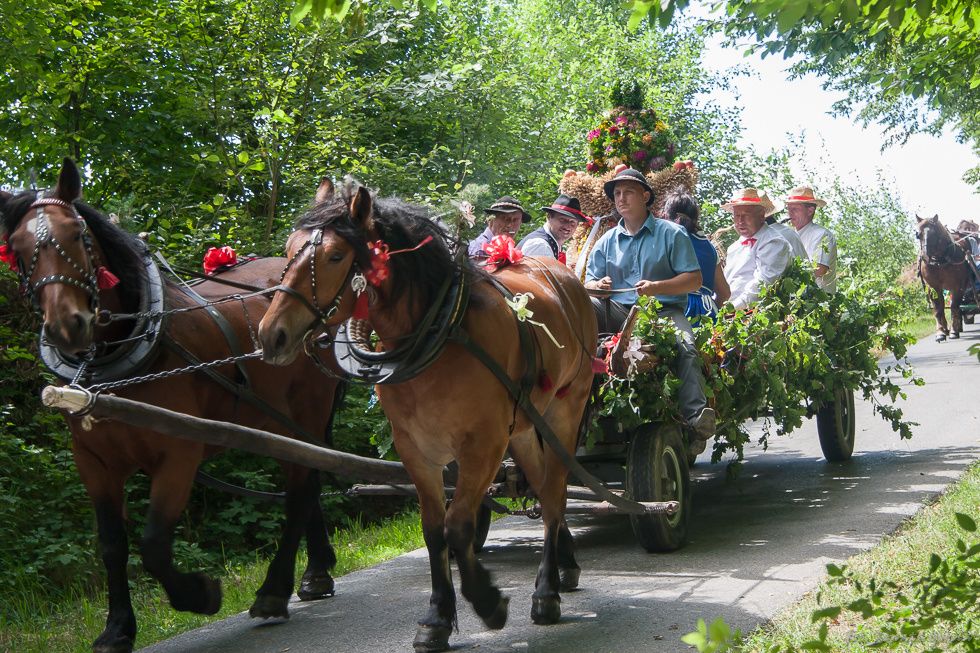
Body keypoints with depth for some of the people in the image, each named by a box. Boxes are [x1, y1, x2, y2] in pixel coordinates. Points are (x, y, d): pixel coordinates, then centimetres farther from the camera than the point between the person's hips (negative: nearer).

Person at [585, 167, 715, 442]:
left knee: (685, 347, -34)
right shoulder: (607, 241, 21)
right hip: (619, 313, 4)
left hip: (664, 310, -3)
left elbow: (694, 279, 1)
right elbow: (589, 283, 17)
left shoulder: (671, 233, 8)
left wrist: (657, 287, -15)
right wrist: (598, 285, -9)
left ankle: (696, 418, -46)